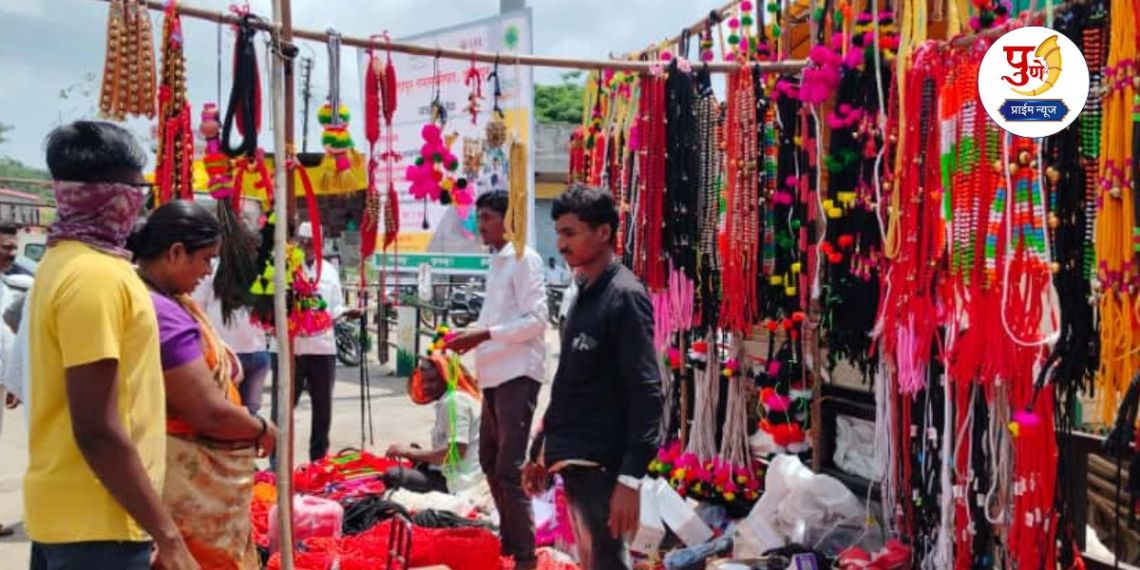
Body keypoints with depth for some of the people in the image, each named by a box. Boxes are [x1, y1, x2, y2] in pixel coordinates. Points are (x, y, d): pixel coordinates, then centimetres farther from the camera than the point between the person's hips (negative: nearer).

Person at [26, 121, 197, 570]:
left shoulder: (62, 261, 11)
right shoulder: (95, 275, -19)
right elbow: (97, 431, -23)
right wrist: (165, 533, -20)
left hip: (63, 511, 9)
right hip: (96, 520, -9)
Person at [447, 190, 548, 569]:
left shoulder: (524, 259, -9)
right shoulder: (496, 262, 17)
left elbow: (535, 320, -17)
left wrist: (483, 335, -21)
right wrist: (469, 335, 11)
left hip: (518, 374, -10)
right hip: (495, 374, 10)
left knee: (510, 468, -10)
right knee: (491, 462, 17)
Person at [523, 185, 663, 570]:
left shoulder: (624, 296, -12)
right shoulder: (584, 295, 14)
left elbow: (646, 394, -18)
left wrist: (630, 477, -22)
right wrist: (541, 450, 20)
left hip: (602, 463, -8)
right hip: (572, 461, 9)